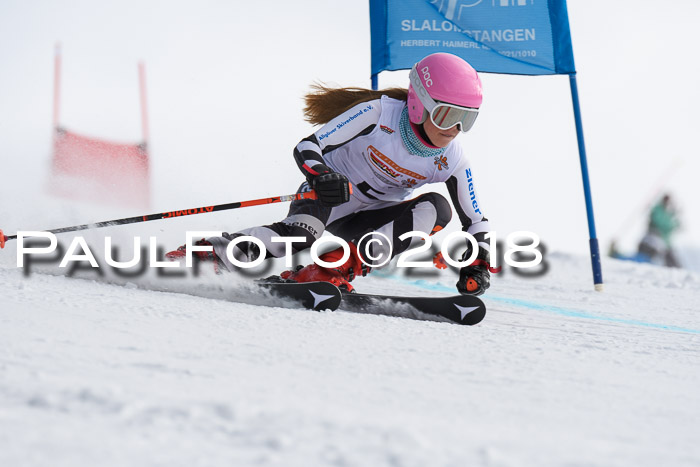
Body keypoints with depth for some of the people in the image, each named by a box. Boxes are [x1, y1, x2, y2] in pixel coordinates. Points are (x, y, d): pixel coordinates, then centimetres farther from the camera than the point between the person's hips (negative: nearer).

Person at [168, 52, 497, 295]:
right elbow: (307, 146, -22)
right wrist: (320, 176, -44)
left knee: (437, 208, -23)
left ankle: (345, 265, -32)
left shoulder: (451, 162, -11)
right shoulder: (378, 113, -21)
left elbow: (475, 221, 0)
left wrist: (477, 264, -19)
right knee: (302, 234, -39)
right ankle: (206, 253, -33)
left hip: (366, 223, 5)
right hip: (326, 200, -5)